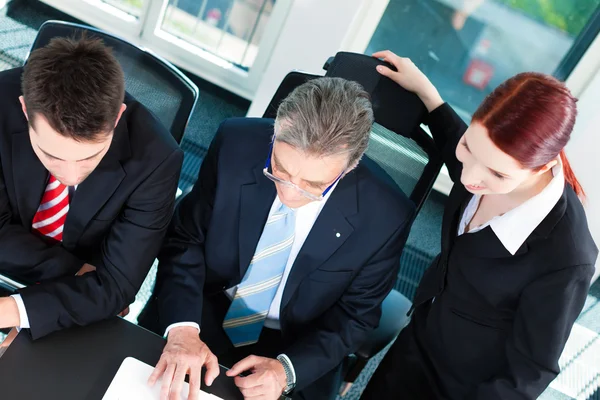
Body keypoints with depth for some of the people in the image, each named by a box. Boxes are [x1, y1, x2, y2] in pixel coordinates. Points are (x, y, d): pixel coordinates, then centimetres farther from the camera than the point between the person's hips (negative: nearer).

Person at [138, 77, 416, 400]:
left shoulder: (384, 216, -20)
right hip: (203, 315, 1)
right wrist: (182, 326, -24)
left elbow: (354, 316, -7)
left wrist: (287, 370, -21)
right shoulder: (237, 144, -19)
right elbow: (185, 239, -9)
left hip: (295, 355, 0)